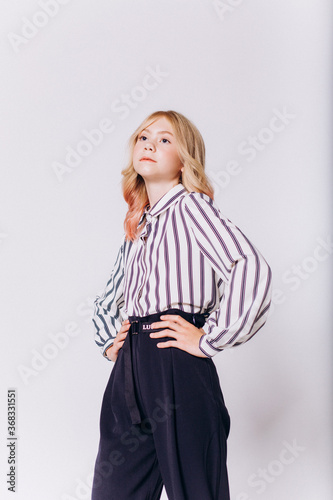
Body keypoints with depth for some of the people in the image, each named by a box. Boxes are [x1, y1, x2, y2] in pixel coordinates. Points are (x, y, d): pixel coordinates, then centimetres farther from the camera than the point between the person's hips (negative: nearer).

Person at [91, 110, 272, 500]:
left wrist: (210, 340, -16)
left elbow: (251, 269, -21)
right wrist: (107, 338, 16)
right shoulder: (136, 226, 19)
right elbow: (108, 298, 33)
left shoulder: (190, 205, -4)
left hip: (177, 367, -7)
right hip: (129, 369, 7)